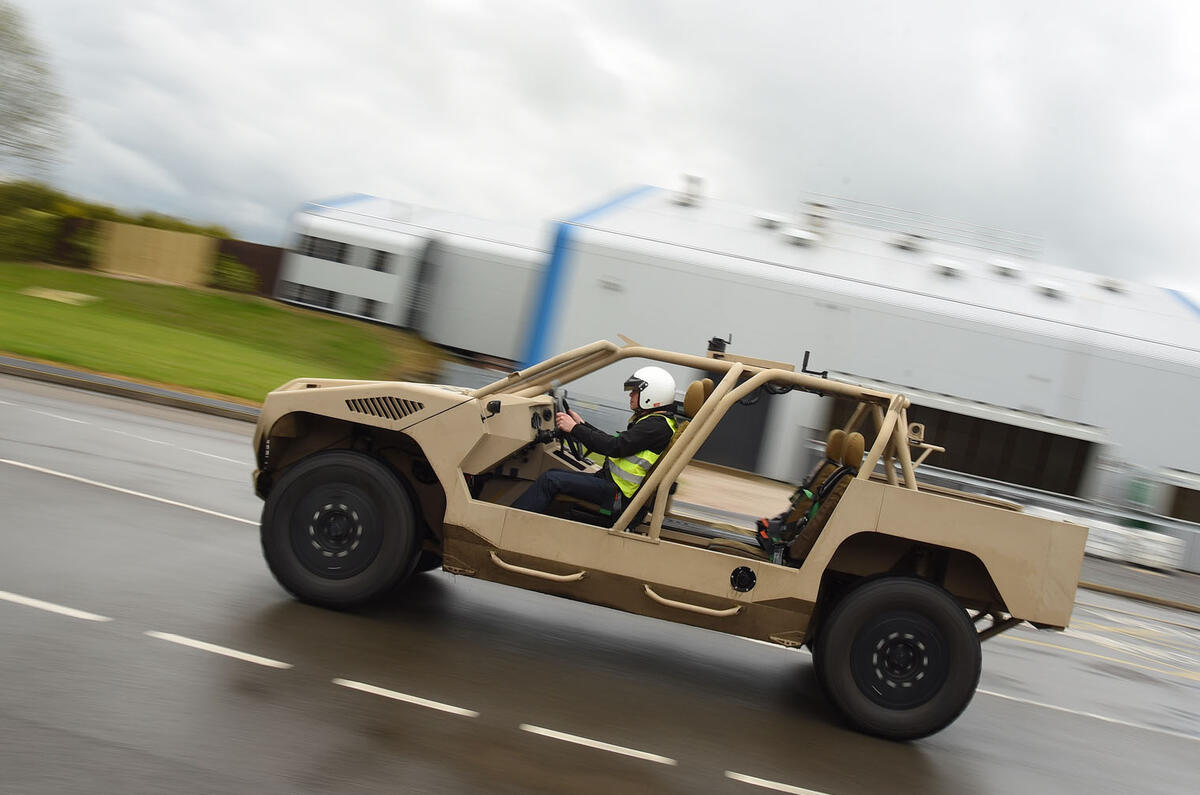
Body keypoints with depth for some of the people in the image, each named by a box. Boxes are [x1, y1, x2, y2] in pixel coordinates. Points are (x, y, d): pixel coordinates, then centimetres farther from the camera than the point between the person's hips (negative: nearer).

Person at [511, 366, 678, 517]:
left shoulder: (657, 426, -16)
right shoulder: (652, 420, 17)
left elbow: (616, 447, -24)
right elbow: (614, 441, 21)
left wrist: (575, 429, -17)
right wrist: (582, 424, 18)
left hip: (618, 495, -10)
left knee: (550, 480, -16)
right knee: (553, 475, 6)